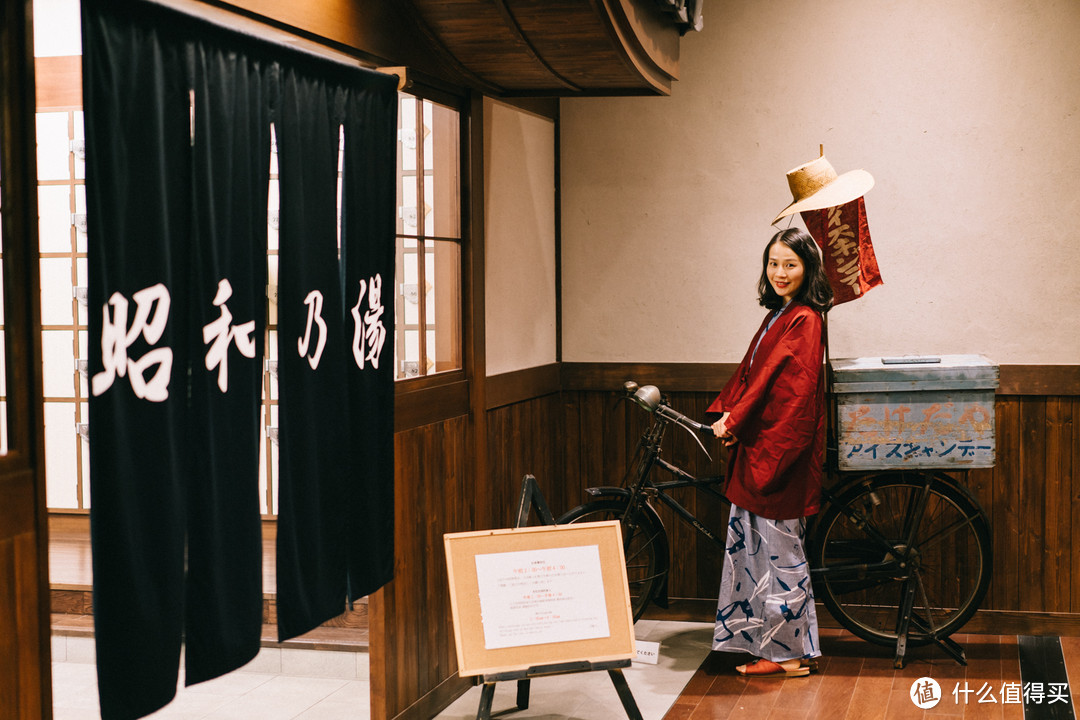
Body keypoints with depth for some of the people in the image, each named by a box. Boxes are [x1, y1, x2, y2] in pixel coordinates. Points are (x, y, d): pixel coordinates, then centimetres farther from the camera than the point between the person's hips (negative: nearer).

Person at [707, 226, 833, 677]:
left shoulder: (805, 320, -13)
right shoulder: (779, 315, 16)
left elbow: (773, 383, -17)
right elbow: (749, 372, 15)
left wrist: (735, 422, -12)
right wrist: (723, 412, 2)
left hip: (781, 452, -9)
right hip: (757, 447, 9)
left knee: (779, 550, -2)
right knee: (749, 543, 13)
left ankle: (790, 653, 7)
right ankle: (760, 640, 23)